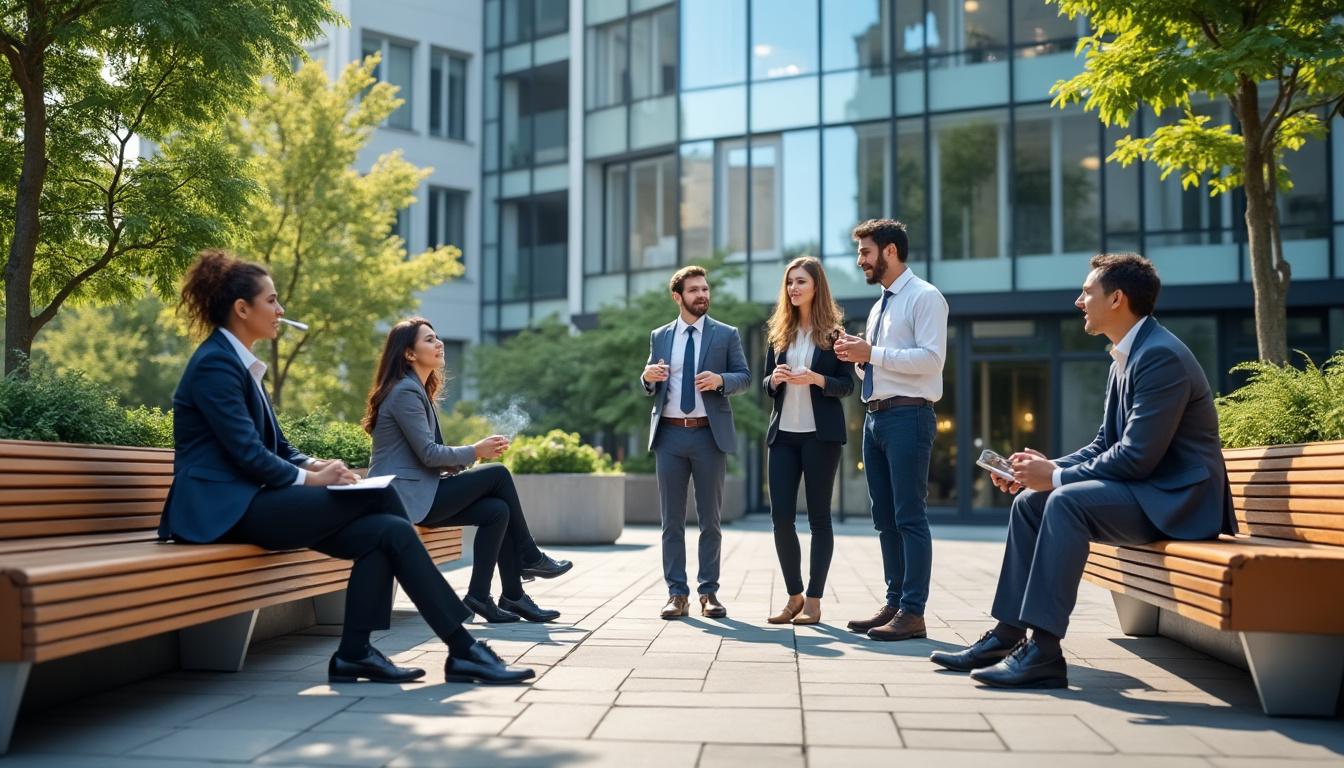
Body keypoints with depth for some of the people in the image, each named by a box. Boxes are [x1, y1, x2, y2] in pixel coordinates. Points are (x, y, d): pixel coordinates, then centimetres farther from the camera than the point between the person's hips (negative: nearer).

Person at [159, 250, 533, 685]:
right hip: (225, 510, -9)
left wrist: (313, 466, 2)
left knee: (384, 530, -12)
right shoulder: (216, 364, -11)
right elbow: (246, 454, -18)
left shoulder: (239, 363, 19)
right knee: (378, 496, -17)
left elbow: (275, 446, 21)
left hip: (249, 502, 9)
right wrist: (309, 478, -10)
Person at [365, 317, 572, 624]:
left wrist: (467, 460, 4)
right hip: (407, 496, -9)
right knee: (498, 474, -12)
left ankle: (480, 597, -6)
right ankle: (529, 558, 2)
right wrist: (475, 451, -8)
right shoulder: (405, 392, -13)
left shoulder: (417, 390, 19)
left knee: (497, 510, -8)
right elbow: (428, 454, -18)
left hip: (419, 492, 9)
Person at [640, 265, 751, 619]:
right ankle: (677, 593, 9)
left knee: (710, 520, 4)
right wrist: (648, 376, -9)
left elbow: (744, 376, 2)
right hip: (670, 434, 2)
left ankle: (709, 593, 12)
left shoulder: (726, 334, 5)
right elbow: (650, 388, 14)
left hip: (709, 434, -2)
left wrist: (720, 380, -18)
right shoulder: (659, 336, 11)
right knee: (672, 520, 3)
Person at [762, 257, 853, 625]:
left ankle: (814, 601, 8)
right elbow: (767, 384, 15)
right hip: (783, 432, 4)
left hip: (821, 433, -4)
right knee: (780, 516, 0)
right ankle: (794, 596, 15)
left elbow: (848, 384, -2)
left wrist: (815, 379, -19)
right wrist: (775, 379, -7)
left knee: (819, 516, 2)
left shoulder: (833, 331, 0)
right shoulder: (778, 332, 12)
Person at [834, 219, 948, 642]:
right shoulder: (879, 307, 21)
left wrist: (872, 353, -18)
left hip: (908, 416, -9)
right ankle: (893, 603, 19)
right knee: (885, 519, 11)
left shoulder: (925, 297, -5)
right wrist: (857, 357, 4)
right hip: (874, 416, 9)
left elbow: (931, 358, -17)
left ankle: (912, 612, -4)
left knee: (909, 517, -8)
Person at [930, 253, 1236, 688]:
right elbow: (1105, 443, 16)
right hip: (1143, 489, 10)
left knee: (1066, 500, -29)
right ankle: (1008, 634, 3)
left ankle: (1044, 652, -29)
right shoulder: (1125, 357, 14)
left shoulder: (1161, 356, -18)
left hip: (1178, 499, -10)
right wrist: (1047, 469, 0)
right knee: (1031, 501, 3)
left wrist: (1055, 476, -17)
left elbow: (1137, 457, -24)